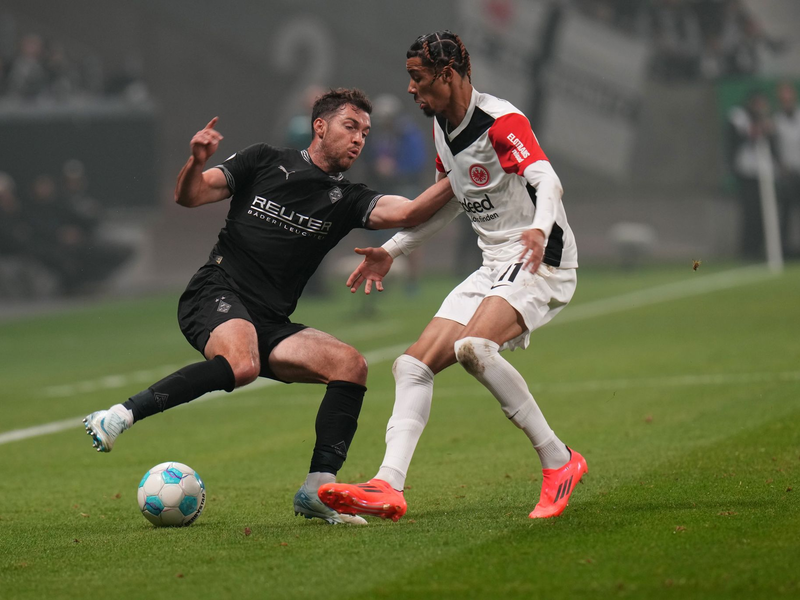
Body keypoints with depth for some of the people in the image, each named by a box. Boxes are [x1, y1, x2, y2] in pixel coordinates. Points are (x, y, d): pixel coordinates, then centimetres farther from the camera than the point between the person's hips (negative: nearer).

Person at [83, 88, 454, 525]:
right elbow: (189, 195, 5)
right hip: (216, 296, -5)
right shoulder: (266, 162, 8)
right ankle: (119, 416, -28)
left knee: (350, 364, -16)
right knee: (242, 365, -36)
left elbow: (406, 213, -5)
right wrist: (196, 162, -16)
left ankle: (317, 491, -16)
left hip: (270, 325, 5)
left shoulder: (346, 200, 12)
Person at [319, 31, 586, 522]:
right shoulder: (442, 127, 13)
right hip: (495, 268, 9)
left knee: (474, 347, -32)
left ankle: (559, 462, -21)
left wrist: (540, 229, -50)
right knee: (414, 364, -3)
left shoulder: (501, 121, -15)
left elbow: (546, 179, -29)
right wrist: (392, 250, 28)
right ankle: (389, 488, -10)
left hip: (542, 262, -9)